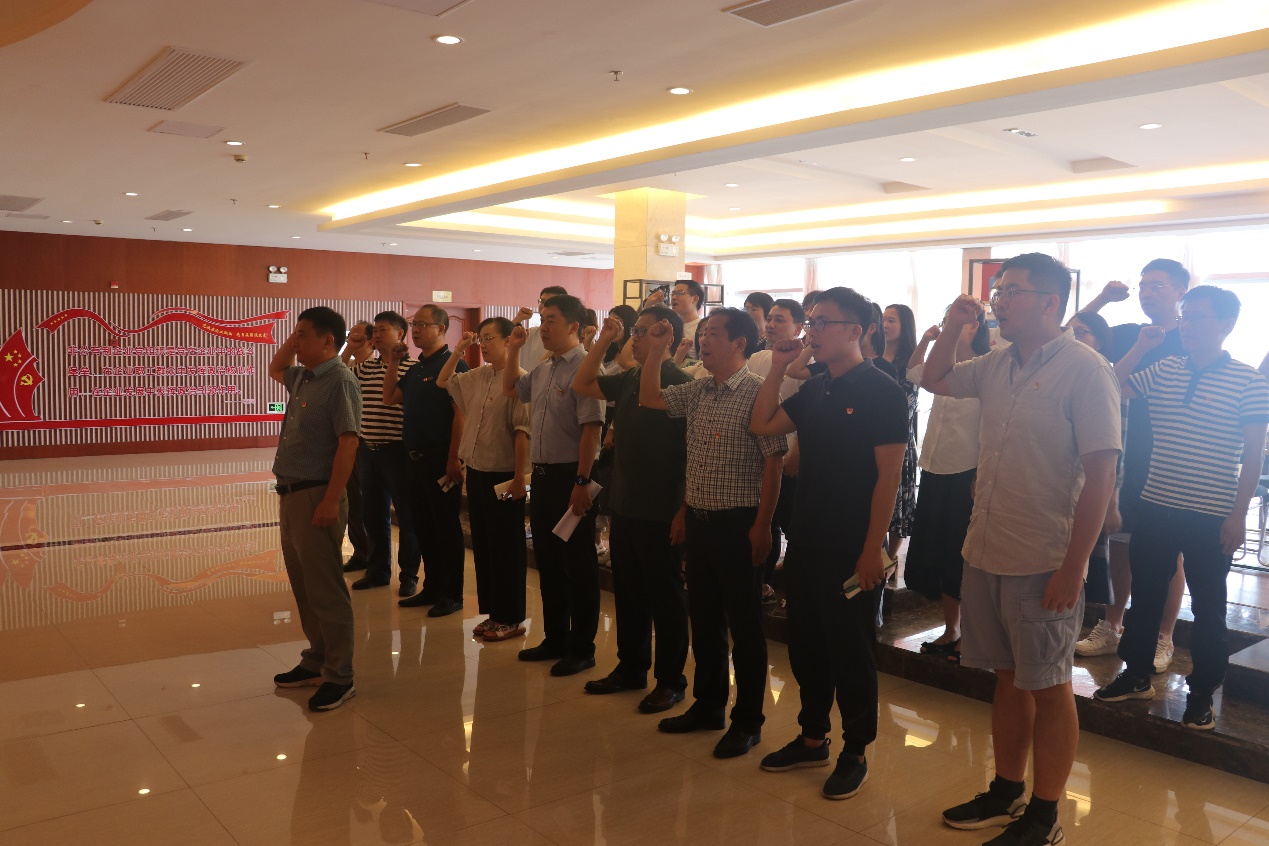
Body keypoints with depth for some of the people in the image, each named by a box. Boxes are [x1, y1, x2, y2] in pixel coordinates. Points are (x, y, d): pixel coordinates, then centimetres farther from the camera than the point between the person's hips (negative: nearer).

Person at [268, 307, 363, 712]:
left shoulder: (340, 381, -14)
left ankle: (339, 677, 6)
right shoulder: (302, 378, 12)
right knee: (303, 587, 16)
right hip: (290, 494, 9)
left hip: (316, 496, -9)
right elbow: (275, 369, 35)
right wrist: (293, 341, 17)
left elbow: (347, 444, -20)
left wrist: (331, 501, -24)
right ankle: (316, 662, 28)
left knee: (325, 591, -3)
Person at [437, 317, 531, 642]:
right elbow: (443, 381, 26)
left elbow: (522, 431, -20)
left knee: (506, 549, 2)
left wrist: (519, 478, -22)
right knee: (482, 545, 15)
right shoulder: (477, 377, 10)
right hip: (477, 472, 8)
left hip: (503, 476, -8)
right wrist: (458, 351, 13)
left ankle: (511, 619, 13)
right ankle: (491, 612, 26)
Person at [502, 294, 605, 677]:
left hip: (570, 476, -9)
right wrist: (513, 350, 17)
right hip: (543, 473, 9)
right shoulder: (542, 371, 12)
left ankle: (582, 648, 14)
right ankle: (555, 639, 29)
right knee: (548, 560, 16)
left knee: (578, 565, 3)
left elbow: (591, 428, -20)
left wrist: (581, 483, -23)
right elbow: (510, 389, 30)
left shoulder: (584, 368, -15)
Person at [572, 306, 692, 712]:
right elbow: (582, 385, 20)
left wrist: (684, 510, -17)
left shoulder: (681, 383, -14)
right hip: (624, 506, 8)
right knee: (628, 592, 17)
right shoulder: (628, 380, 8)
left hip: (660, 512, -7)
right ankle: (631, 667, 32)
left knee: (665, 596, 5)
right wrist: (603, 342, 8)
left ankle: (671, 680, 18)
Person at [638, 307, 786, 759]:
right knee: (704, 617, 16)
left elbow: (773, 462, -15)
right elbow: (650, 399, 18)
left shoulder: (757, 392, -13)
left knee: (744, 624, 4)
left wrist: (762, 525, -17)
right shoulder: (697, 392, 9)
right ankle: (707, 705, 31)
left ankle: (748, 721, 16)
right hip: (698, 520, 8)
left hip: (738, 524, -7)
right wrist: (656, 350, 7)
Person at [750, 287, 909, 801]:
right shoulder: (815, 391, 9)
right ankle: (812, 738, 32)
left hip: (852, 551, -7)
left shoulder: (881, 392, -12)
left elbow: (888, 476, -15)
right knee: (806, 646, 16)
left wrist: (872, 550, -18)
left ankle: (855, 753, 22)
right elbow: (762, 425, 10)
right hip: (806, 544, 7)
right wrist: (778, 367, 4)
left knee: (851, 653, 6)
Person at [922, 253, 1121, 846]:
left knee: (1047, 687, 8)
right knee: (1008, 678, 18)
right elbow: (933, 380, 23)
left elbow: (1100, 474, -15)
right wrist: (954, 327, 5)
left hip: (1044, 565, -6)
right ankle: (1006, 794, 34)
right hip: (985, 553, 7)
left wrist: (1073, 568, -17)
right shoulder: (997, 365, 7)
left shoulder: (1085, 371, -13)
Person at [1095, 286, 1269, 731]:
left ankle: (1201, 694, 23)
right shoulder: (1163, 370, 5)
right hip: (1156, 508, 4)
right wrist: (1141, 347, -4)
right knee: (1145, 596, 14)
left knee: (1207, 607, 8)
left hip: (1211, 518, -4)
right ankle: (1137, 676, 30)